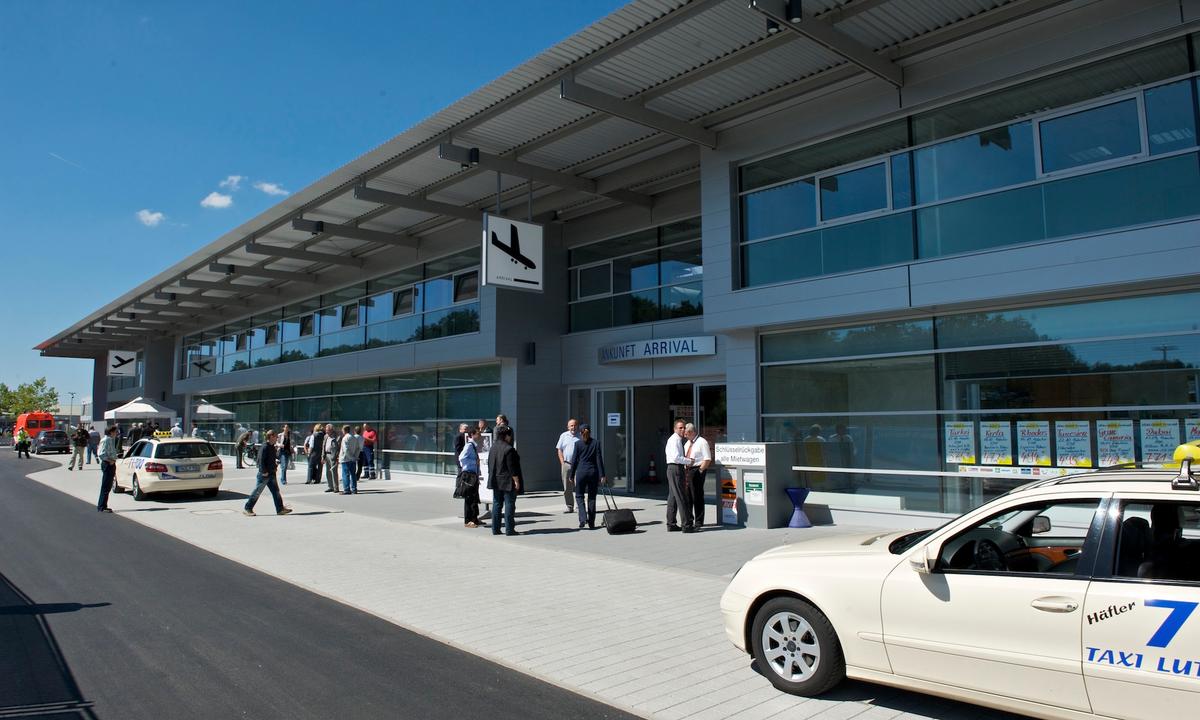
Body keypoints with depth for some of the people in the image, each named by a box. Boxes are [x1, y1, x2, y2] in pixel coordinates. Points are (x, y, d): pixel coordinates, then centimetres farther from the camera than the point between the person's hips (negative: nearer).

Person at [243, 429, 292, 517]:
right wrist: (264, 472, -22)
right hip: (264, 474, -9)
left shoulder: (272, 447, 12)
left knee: (275, 491, 9)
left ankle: (280, 509, 12)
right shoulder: (264, 447, -17)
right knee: (257, 492, -2)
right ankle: (247, 509, 8)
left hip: (271, 473, 9)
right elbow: (261, 460, -22)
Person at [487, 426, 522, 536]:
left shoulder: (493, 447, 6)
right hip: (508, 481, -7)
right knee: (509, 505, -1)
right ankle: (509, 529, 1)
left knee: (497, 504, 12)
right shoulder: (508, 449, -18)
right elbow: (512, 467, -18)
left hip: (496, 481, 8)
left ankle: (495, 529, 15)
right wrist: (516, 481, -13)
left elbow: (490, 463, 13)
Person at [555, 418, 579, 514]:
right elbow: (559, 449, 9)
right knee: (567, 488, 6)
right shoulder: (564, 436, 9)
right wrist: (562, 462, 0)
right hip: (566, 464, 2)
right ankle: (569, 507, 15)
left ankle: (579, 506, -4)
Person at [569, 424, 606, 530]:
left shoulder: (577, 443, -1)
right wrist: (602, 475, -3)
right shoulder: (596, 443, 2)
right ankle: (591, 523, 10)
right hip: (593, 472, 1)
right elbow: (599, 460, -3)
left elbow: (574, 460, 0)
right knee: (592, 497, 9)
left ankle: (583, 518, -11)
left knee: (579, 496, 9)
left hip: (581, 471, -1)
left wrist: (572, 476, 7)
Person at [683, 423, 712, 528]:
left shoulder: (702, 442, -9)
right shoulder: (687, 443, 16)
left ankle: (699, 521, 6)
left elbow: (707, 459, -13)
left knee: (697, 496, -2)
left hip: (697, 470, -8)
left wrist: (700, 470, -16)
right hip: (687, 470, 8)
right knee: (687, 496, 11)